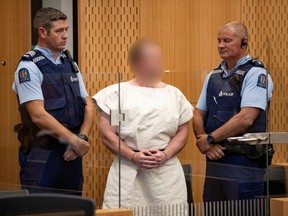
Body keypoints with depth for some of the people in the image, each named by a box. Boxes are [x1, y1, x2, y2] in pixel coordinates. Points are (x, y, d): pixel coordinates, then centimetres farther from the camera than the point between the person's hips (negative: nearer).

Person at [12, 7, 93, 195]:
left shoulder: (70, 64, 12)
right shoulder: (29, 67, -10)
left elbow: (88, 105, 11)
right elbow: (38, 115, -18)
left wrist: (83, 138, -6)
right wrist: (74, 140, -17)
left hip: (72, 152, 7)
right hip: (42, 154, -7)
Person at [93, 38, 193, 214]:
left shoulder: (174, 94, 14)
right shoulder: (117, 93, 6)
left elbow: (182, 132, 11)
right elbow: (107, 134, 1)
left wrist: (165, 155, -7)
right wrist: (133, 156, -11)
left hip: (167, 172, 2)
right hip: (127, 172, -2)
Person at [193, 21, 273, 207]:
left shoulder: (255, 74, -7)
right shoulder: (214, 76, 15)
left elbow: (246, 118, -18)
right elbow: (198, 116, 13)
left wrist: (210, 139, -11)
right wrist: (207, 145, -6)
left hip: (244, 163, -7)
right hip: (214, 160, 7)